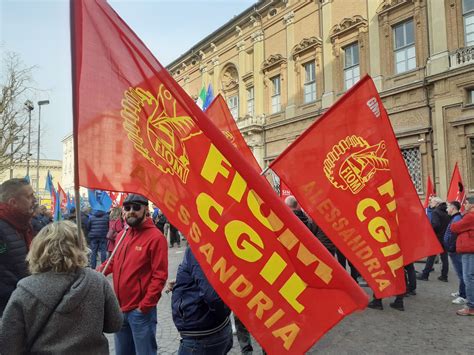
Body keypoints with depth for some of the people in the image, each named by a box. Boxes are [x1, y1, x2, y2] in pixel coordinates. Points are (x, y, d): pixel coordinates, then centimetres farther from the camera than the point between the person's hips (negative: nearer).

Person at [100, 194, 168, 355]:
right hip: (120, 308, 7)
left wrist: (144, 306, -18)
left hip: (140, 311, -7)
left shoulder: (155, 237, -16)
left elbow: (159, 276, -18)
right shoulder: (121, 235, 6)